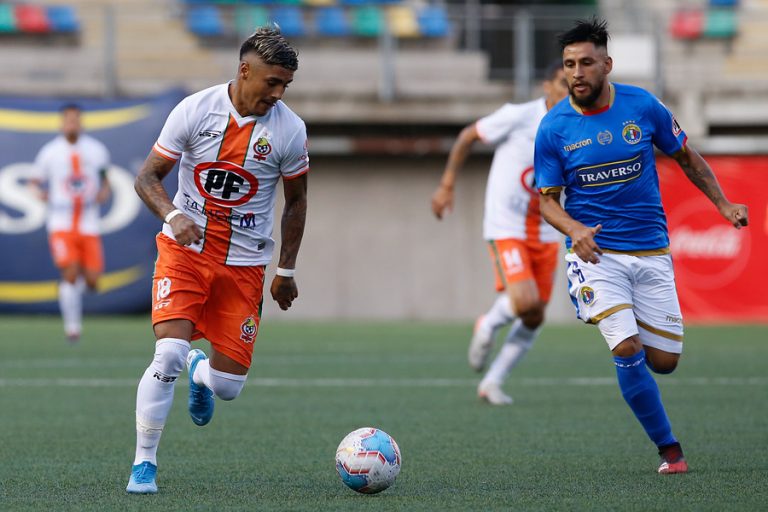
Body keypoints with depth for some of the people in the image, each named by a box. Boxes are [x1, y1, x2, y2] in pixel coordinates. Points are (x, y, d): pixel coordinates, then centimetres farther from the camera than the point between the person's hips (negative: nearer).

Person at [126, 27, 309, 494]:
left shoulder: (289, 130, -6)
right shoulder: (194, 110, -10)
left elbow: (296, 200, 8)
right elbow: (148, 177, -3)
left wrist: (287, 271, 10)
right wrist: (172, 215, -23)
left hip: (244, 264, 2)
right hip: (185, 249, -2)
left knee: (229, 386, -2)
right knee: (169, 353, -22)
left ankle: (200, 371, 37)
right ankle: (144, 464, -8)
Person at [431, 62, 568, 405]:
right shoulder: (518, 117, -12)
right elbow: (468, 136, 1)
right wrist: (447, 185, 1)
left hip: (546, 234, 6)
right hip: (506, 228, -6)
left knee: (534, 320, 6)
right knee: (525, 302, -24)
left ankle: (492, 383, 24)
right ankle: (489, 326, 10)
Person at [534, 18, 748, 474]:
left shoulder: (643, 106, -3)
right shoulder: (553, 128, -5)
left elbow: (686, 157, 11)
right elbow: (547, 198, 1)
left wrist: (723, 204, 3)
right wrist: (574, 229, -19)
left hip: (651, 252, 2)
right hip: (596, 251, -2)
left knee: (664, 361, 1)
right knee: (628, 349, -19)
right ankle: (670, 449, -3)